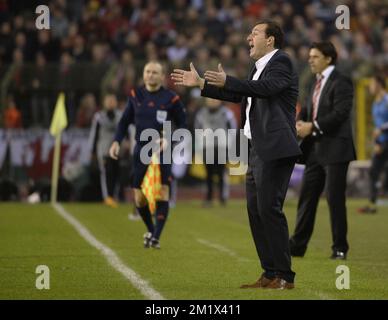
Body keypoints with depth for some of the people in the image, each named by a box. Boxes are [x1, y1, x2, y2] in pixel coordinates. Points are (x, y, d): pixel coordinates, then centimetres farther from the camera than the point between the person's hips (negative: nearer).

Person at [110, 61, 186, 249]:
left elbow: (182, 125, 3)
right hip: (141, 151, 3)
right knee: (139, 198, 2)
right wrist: (117, 141, 1)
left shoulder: (171, 98, -4)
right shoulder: (135, 95, 5)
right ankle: (150, 230, 27)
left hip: (162, 151, -3)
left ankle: (156, 237, -9)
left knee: (163, 192, -15)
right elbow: (125, 121, 14)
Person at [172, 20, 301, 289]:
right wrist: (200, 83, 30)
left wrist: (227, 81, -31)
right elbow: (238, 95, 32)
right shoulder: (260, 67, 22)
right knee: (256, 211, 8)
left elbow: (266, 87, -24)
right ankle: (271, 274, 11)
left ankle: (284, 276, -11)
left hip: (275, 150, -10)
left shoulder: (281, 62, -6)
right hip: (257, 151, 10)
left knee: (269, 208, -13)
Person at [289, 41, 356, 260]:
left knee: (335, 199, -3)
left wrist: (312, 127, -20)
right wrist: (301, 122, -3)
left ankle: (340, 248, 5)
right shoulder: (318, 82, 16)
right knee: (307, 197, 9)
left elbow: (340, 113, -20)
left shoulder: (341, 82, -11)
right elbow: (309, 109, 19)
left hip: (335, 149, -8)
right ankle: (298, 245, 15)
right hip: (315, 149, 8)